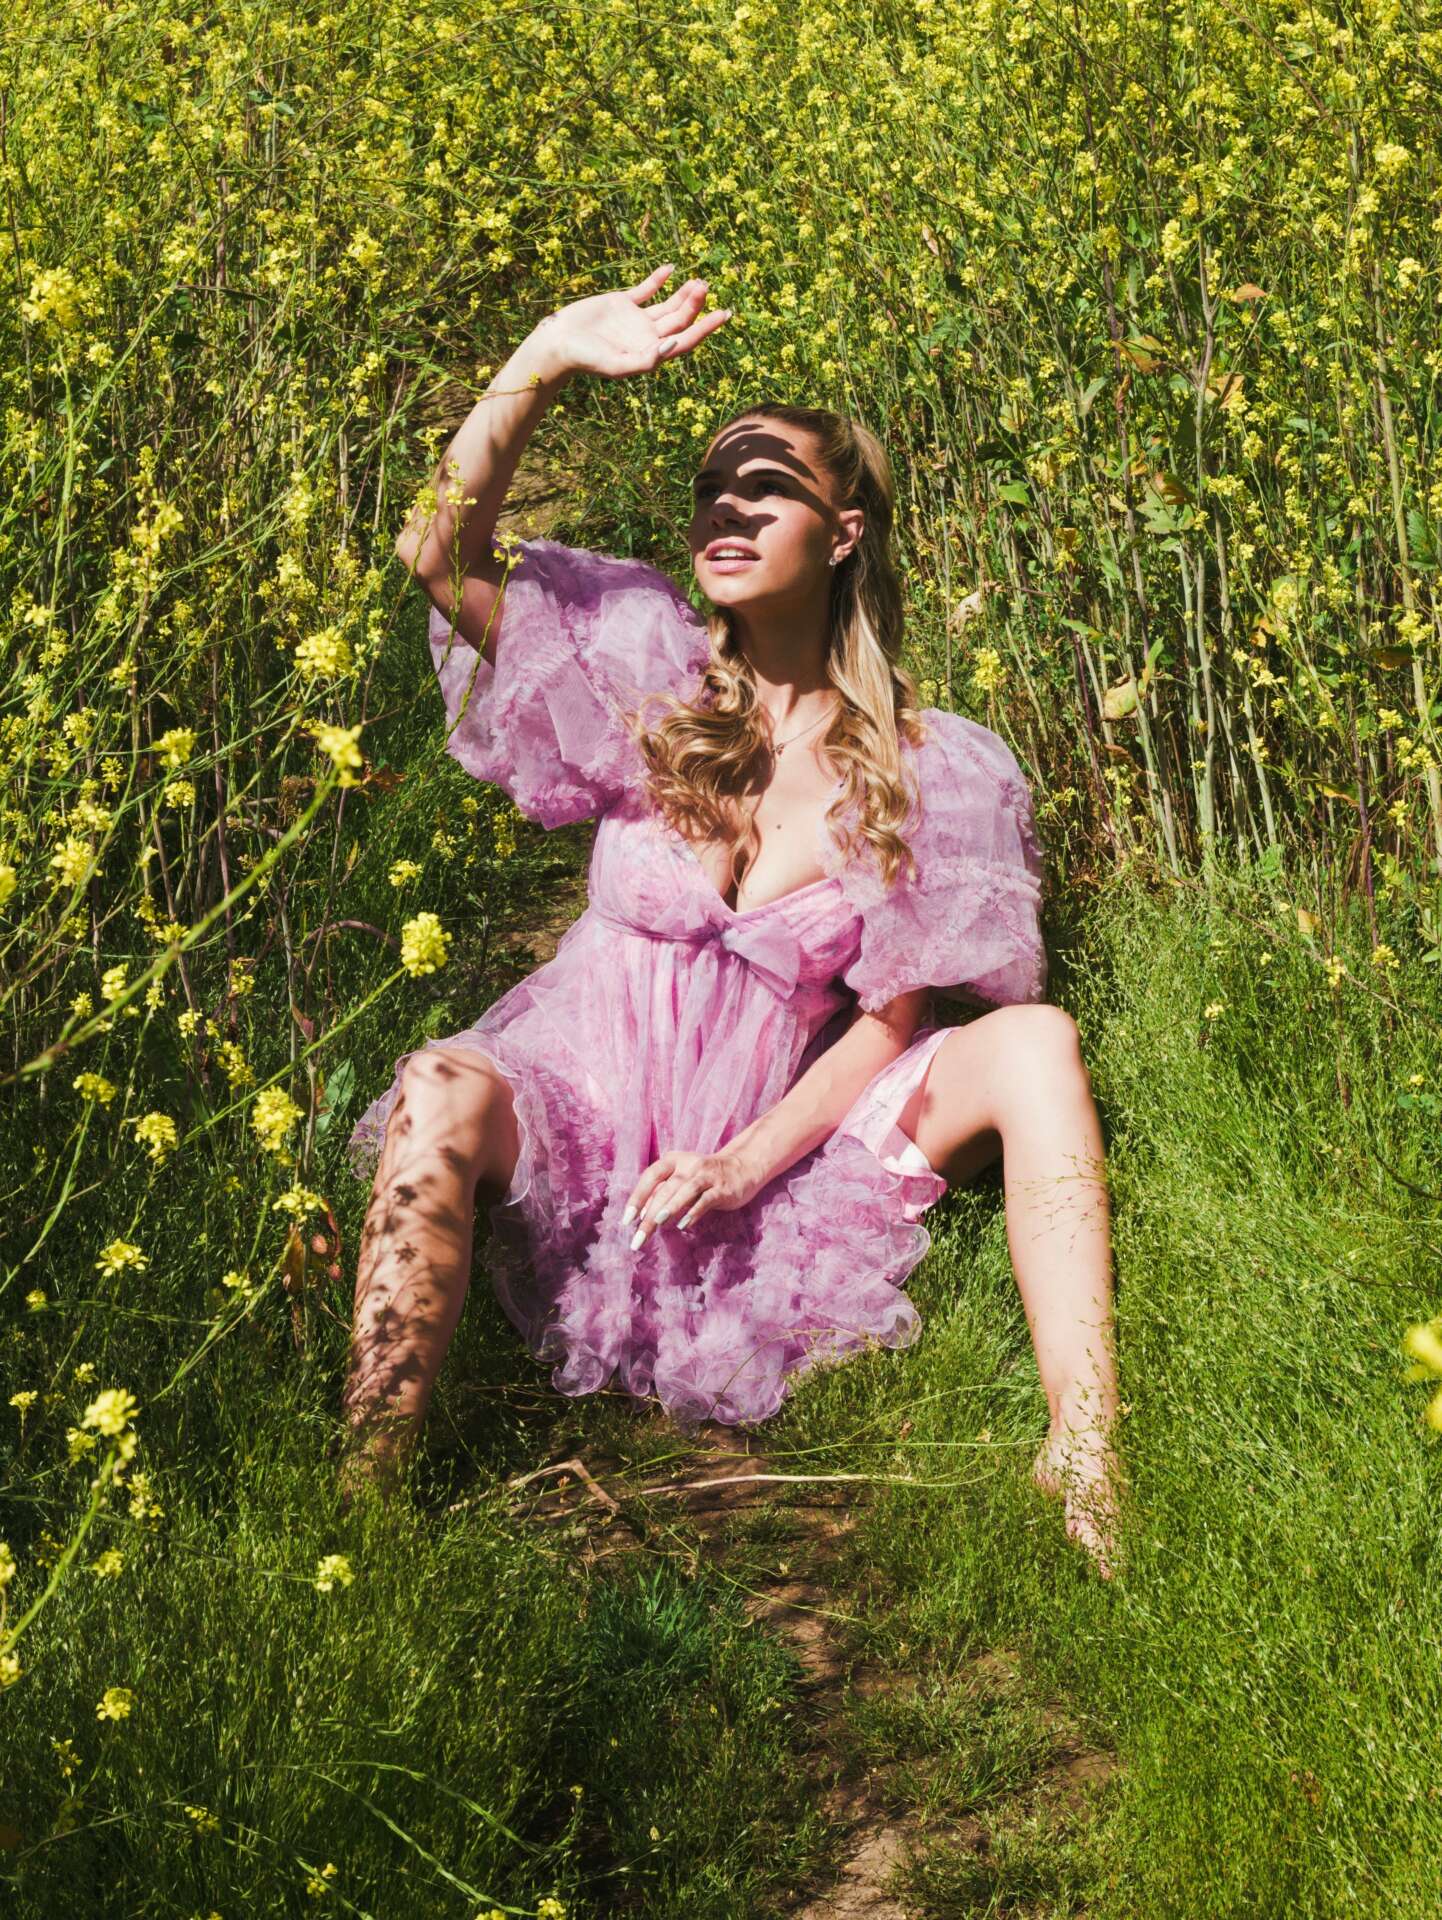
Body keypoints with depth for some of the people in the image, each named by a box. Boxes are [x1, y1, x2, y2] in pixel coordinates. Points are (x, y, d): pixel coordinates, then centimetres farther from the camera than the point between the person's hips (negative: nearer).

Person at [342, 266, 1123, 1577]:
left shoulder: (927, 772, -1)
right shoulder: (647, 678, 0)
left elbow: (893, 1016, -1)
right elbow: (443, 557, -11)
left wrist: (751, 1160, -15)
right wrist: (550, 360, -23)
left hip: (770, 1147, 1)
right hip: (578, 1116, -1)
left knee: (1030, 1043, -19)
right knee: (442, 1094, -35)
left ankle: (1088, 1472, -27)